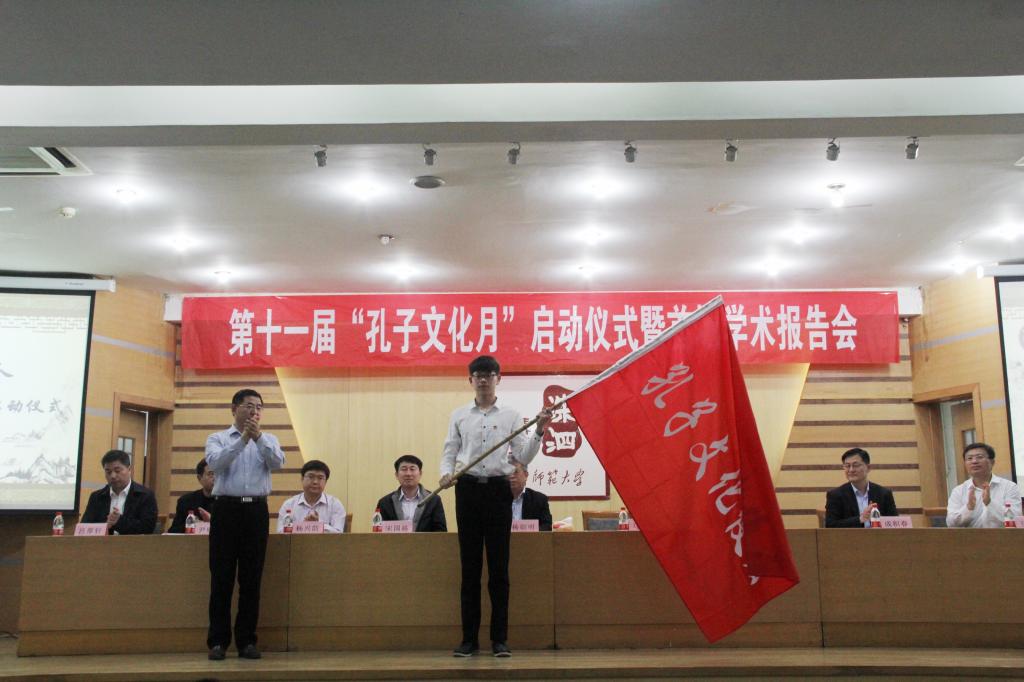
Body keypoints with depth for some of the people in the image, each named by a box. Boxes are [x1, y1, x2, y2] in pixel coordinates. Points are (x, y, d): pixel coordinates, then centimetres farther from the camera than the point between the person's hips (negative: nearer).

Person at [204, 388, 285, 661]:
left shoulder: (268, 439, 13)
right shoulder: (217, 439, 8)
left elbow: (277, 463, -7)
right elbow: (215, 463, -13)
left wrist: (258, 438, -20)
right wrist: (242, 439, -20)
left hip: (256, 510, 2)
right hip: (226, 508, -2)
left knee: (251, 577, 4)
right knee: (222, 577, 0)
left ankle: (247, 640, 12)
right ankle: (218, 640, 9)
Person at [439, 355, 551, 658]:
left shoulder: (511, 416, 6)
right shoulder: (459, 416, 10)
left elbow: (523, 457, 3)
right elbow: (449, 452, 8)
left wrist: (539, 431, -11)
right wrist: (446, 473, -12)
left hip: (498, 489, -1)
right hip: (468, 489, 1)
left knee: (499, 566, 1)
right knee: (470, 566, 5)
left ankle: (499, 638, 10)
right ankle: (469, 638, 13)